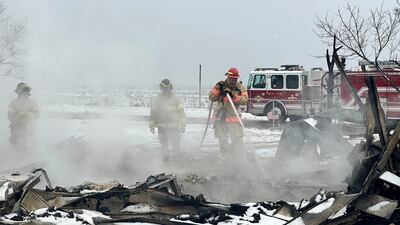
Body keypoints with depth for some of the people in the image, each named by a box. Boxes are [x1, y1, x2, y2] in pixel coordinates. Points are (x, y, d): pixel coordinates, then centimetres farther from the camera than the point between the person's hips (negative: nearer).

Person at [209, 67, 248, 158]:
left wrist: (233, 94, -26)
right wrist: (218, 88, -16)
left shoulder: (240, 88, 0)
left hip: (233, 117, -2)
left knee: (237, 140, -10)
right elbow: (211, 98, -2)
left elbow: (244, 100, -16)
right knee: (223, 142, 9)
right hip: (219, 117, 2)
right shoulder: (221, 85, 4)